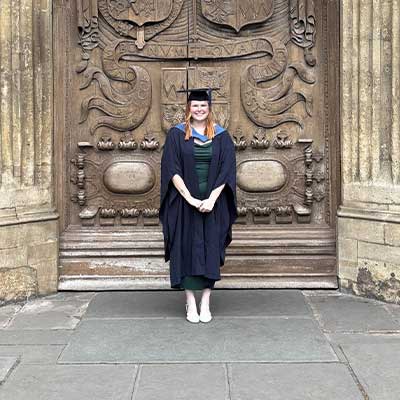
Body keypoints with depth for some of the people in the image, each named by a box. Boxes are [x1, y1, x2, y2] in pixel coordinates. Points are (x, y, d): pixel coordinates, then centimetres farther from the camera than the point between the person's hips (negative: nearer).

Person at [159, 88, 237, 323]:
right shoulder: (177, 134, 2)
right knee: (187, 249, 0)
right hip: (184, 203, -1)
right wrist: (190, 198, -15)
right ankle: (191, 304, 8)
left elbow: (227, 171, -1)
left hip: (212, 204, 1)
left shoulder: (221, 136, 5)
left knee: (210, 250, 3)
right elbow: (172, 170, -5)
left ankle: (206, 303, 11)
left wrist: (212, 199, -12)